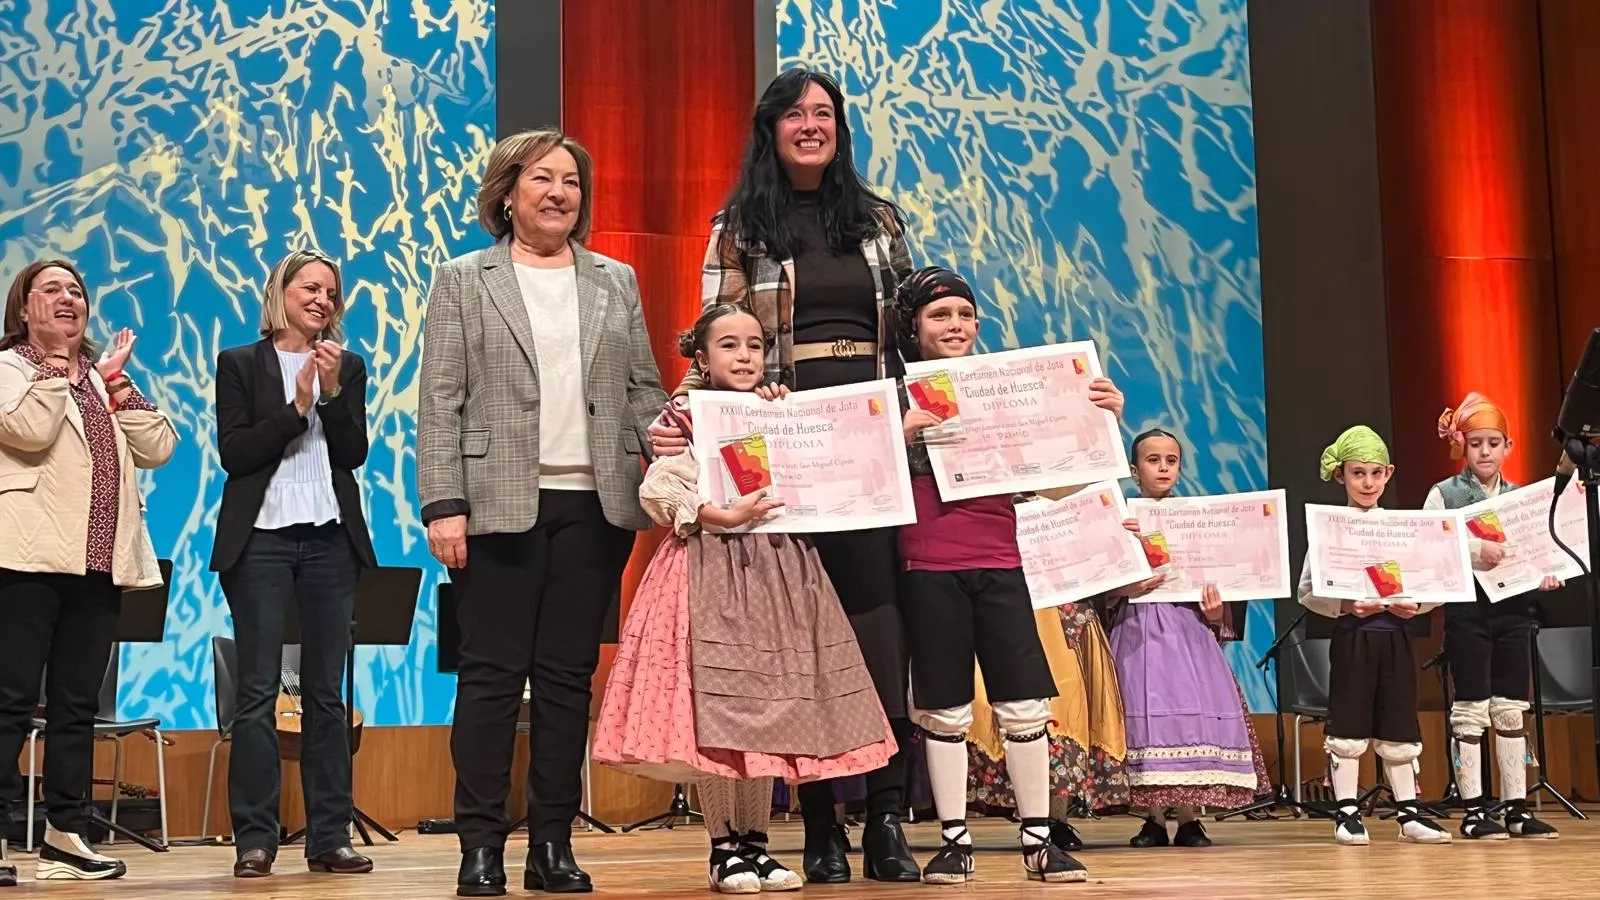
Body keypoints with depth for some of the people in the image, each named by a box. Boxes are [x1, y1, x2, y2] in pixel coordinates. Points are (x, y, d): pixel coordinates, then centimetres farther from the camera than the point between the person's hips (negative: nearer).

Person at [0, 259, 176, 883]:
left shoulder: (104, 375, 21)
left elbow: (159, 448, 10)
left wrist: (117, 384, 4)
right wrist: (60, 366, -6)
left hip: (99, 562, 6)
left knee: (77, 706, 8)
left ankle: (65, 836, 13)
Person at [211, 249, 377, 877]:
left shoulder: (347, 367, 13)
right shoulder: (240, 364, 5)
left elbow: (354, 453, 3)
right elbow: (234, 453, -5)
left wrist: (333, 391, -10)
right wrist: (297, 405, -11)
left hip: (331, 538, 3)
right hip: (261, 537, -3)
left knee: (326, 691, 4)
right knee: (258, 691, -3)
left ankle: (329, 837, 6)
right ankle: (255, 839, 0)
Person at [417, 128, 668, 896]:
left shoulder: (617, 282, 16)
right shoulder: (463, 282, 6)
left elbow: (643, 391, 14)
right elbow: (440, 404, -1)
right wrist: (443, 505, -10)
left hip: (595, 507, 3)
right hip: (500, 507, -3)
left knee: (569, 676, 6)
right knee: (492, 674, -1)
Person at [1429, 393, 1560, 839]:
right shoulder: (1444, 494, -1)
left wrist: (1545, 574, -10)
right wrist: (1473, 549, -26)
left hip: (1513, 609, 4)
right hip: (1468, 609, -4)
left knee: (1511, 710, 7)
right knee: (1471, 710, 0)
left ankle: (1516, 808, 12)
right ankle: (1473, 811, 4)